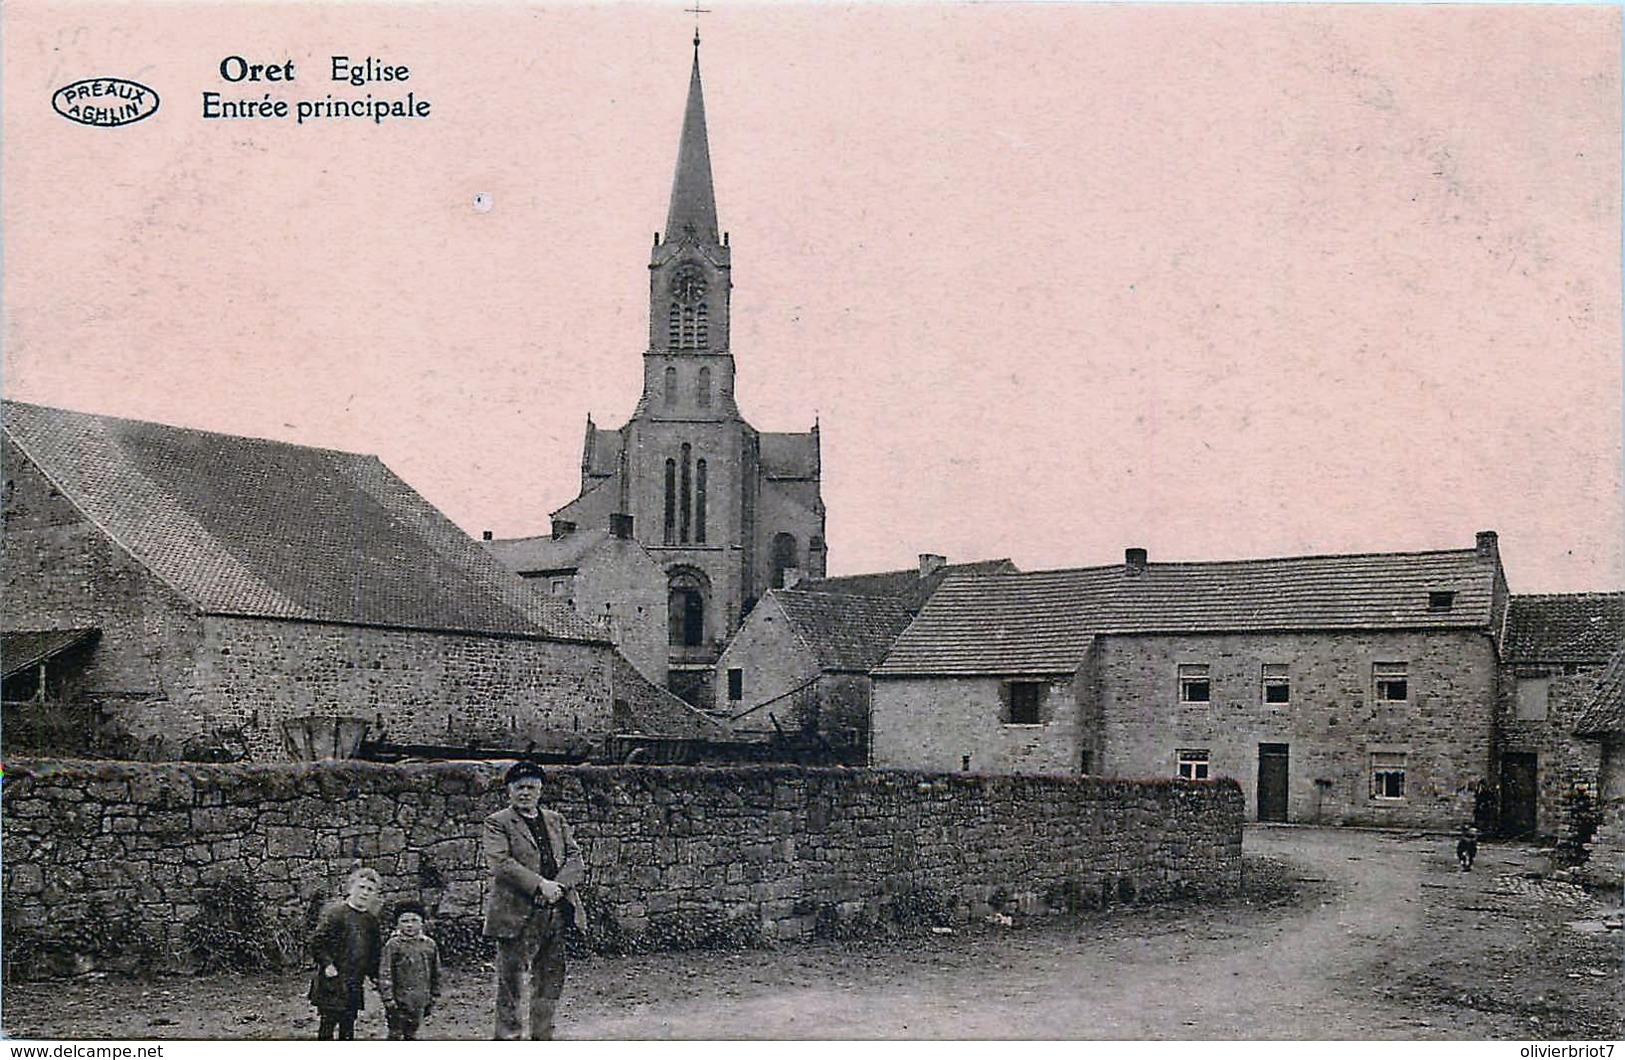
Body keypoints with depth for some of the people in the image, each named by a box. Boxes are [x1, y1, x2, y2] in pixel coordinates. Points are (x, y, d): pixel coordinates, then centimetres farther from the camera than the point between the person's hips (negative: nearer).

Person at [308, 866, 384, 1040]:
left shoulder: (371, 920, 13)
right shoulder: (334, 912, -7)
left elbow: (373, 952, 21)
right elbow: (317, 942, -10)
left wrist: (374, 974, 12)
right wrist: (327, 964, -16)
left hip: (354, 984, 6)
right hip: (332, 982, -6)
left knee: (348, 1025, 9)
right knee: (329, 1023, -4)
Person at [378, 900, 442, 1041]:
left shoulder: (429, 944, 5)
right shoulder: (393, 945, -8)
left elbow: (435, 972, 14)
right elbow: (385, 973, -9)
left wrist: (433, 996, 15)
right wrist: (387, 997, -15)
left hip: (420, 1001, 4)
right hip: (399, 1000, -4)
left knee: (412, 1034, 13)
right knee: (396, 1034, 2)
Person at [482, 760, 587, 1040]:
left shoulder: (556, 820, 18)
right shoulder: (497, 824, 2)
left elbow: (576, 859, 11)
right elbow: (500, 864, -12)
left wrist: (558, 885, -9)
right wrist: (540, 885, -18)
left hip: (557, 912, 5)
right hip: (517, 915, -5)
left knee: (551, 979, 8)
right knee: (512, 980, -3)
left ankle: (543, 1039, 17)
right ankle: (508, 1037, 4)